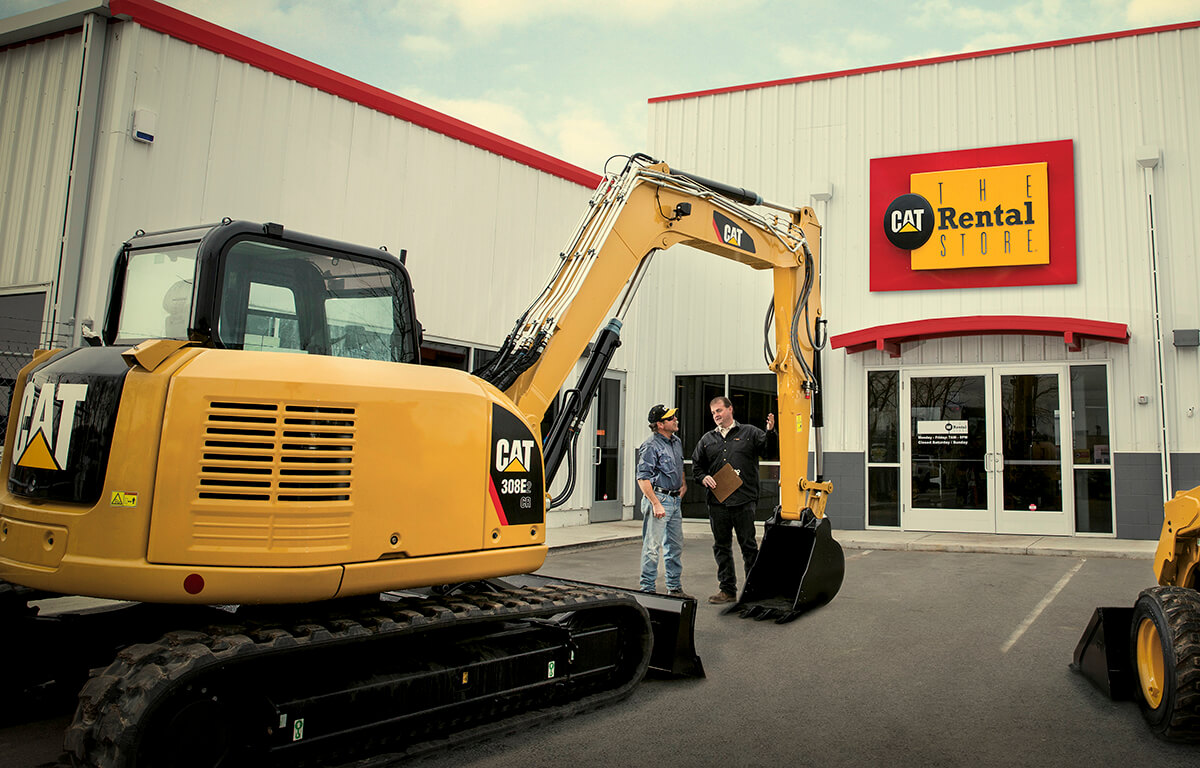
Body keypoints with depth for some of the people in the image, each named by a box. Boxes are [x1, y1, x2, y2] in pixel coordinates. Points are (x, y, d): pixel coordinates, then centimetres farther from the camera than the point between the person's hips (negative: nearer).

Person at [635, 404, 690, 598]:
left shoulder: (676, 442, 13)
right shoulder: (651, 446, -14)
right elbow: (643, 478, -18)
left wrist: (683, 483, 14)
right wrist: (656, 503, -22)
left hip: (675, 500, 9)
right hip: (658, 497, -9)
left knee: (675, 546, 15)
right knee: (652, 547, -4)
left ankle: (674, 587, 26)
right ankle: (648, 589, 4)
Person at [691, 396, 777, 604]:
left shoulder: (749, 433, 6)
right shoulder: (707, 439, 14)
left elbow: (770, 445, -5)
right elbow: (696, 466, 19)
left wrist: (770, 432, -24)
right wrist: (703, 478, -1)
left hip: (744, 501, -4)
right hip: (717, 503, 4)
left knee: (749, 546, 1)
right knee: (722, 547, 9)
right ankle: (727, 590, 19)